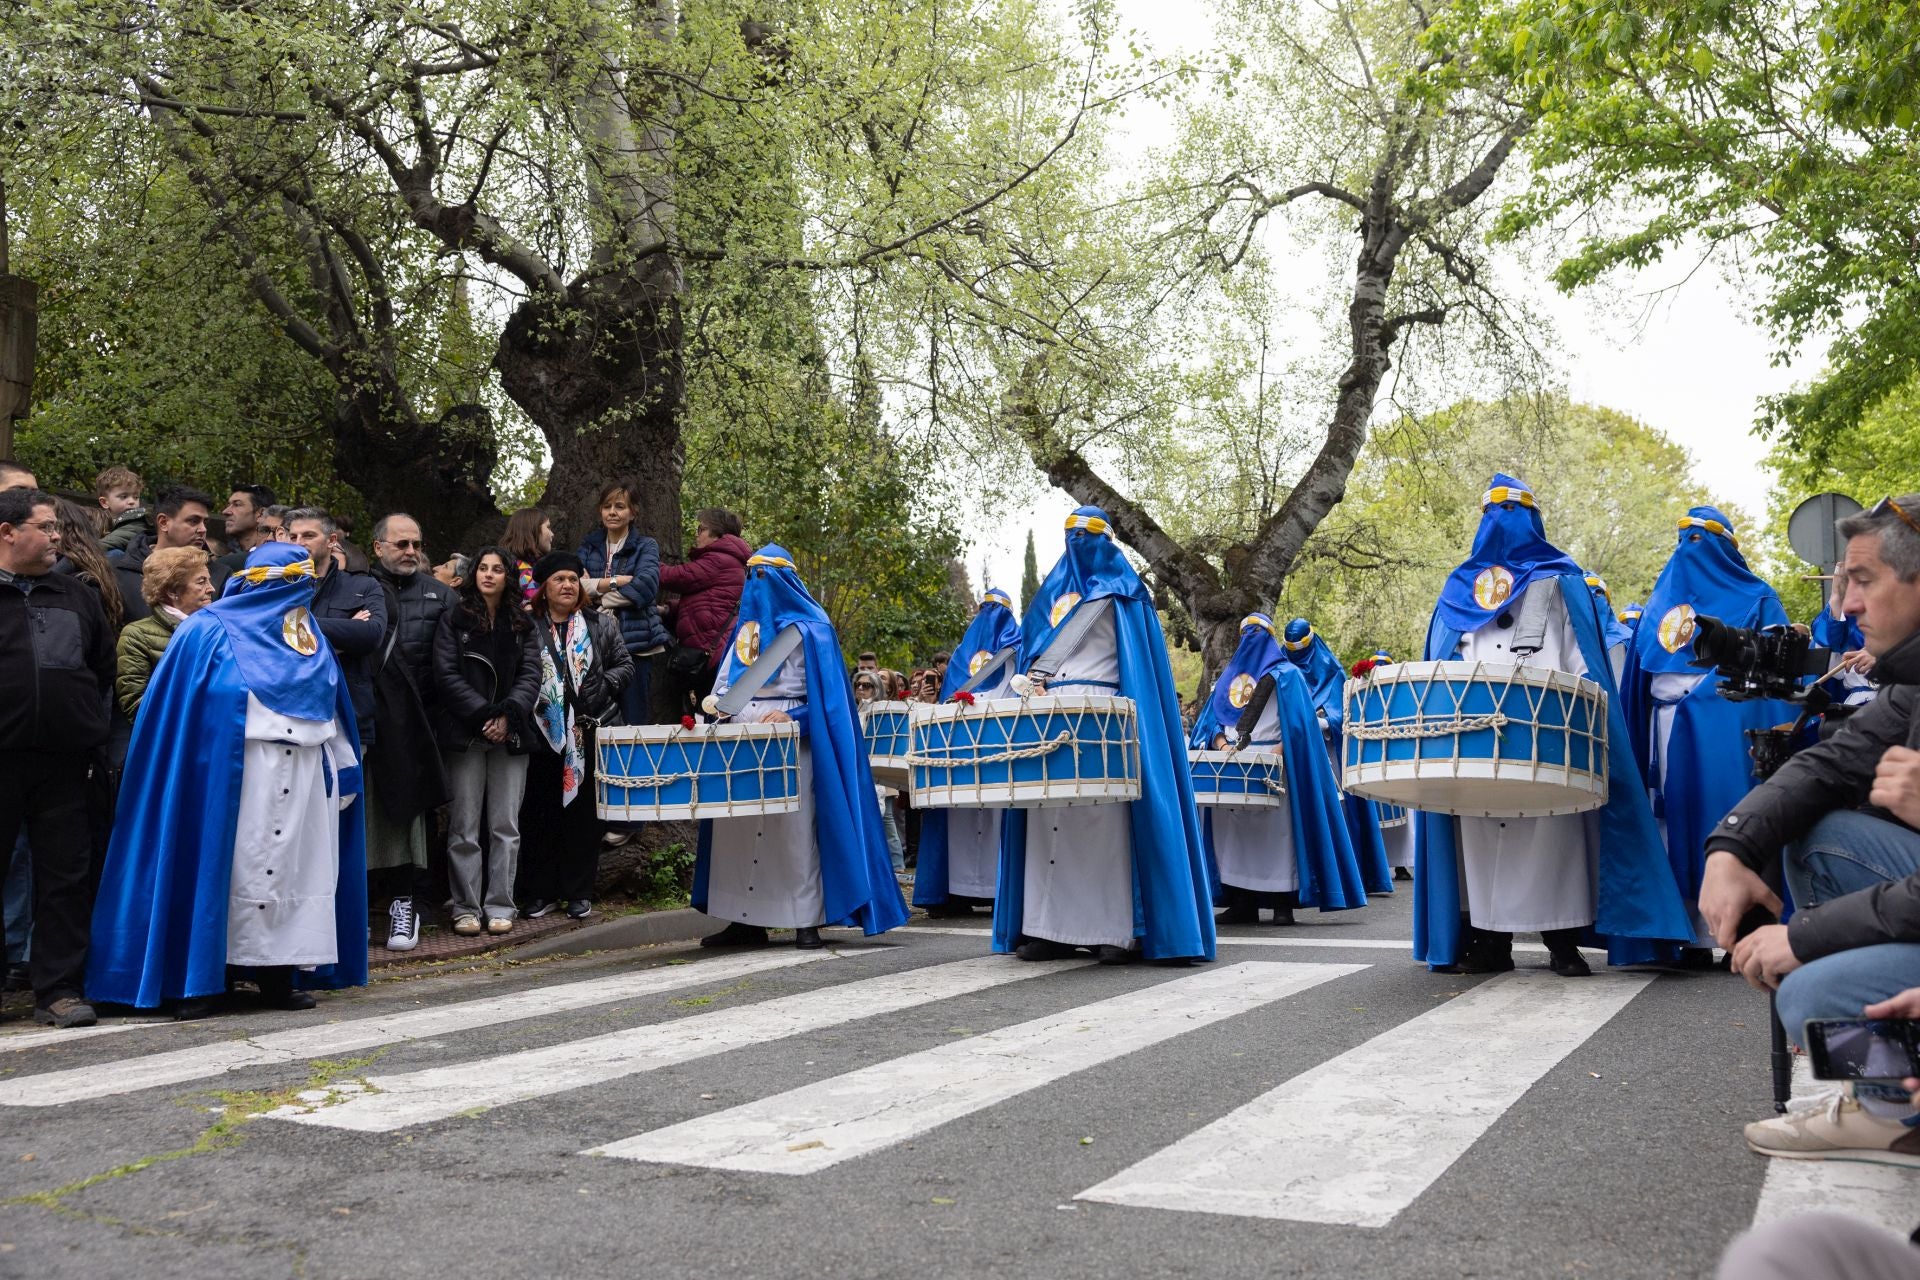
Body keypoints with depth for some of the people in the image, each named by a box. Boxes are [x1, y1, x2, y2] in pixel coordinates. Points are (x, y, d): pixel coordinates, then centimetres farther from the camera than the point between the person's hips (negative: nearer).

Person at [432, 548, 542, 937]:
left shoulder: (521, 624, 13)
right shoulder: (453, 619, 5)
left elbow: (531, 675, 5)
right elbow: (447, 674, -3)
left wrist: (508, 715, -10)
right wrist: (484, 715, -12)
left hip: (511, 734, 2)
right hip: (465, 733, -2)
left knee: (506, 826, 2)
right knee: (464, 827, 0)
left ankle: (499, 906, 8)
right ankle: (465, 907, 7)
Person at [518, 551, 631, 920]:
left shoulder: (602, 625, 10)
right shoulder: (528, 627, 4)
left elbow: (624, 666, 9)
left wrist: (602, 686, -7)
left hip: (589, 732, 1)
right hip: (543, 733, -1)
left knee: (583, 810, 5)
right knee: (540, 813, 3)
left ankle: (579, 892, 13)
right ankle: (541, 891, 13)